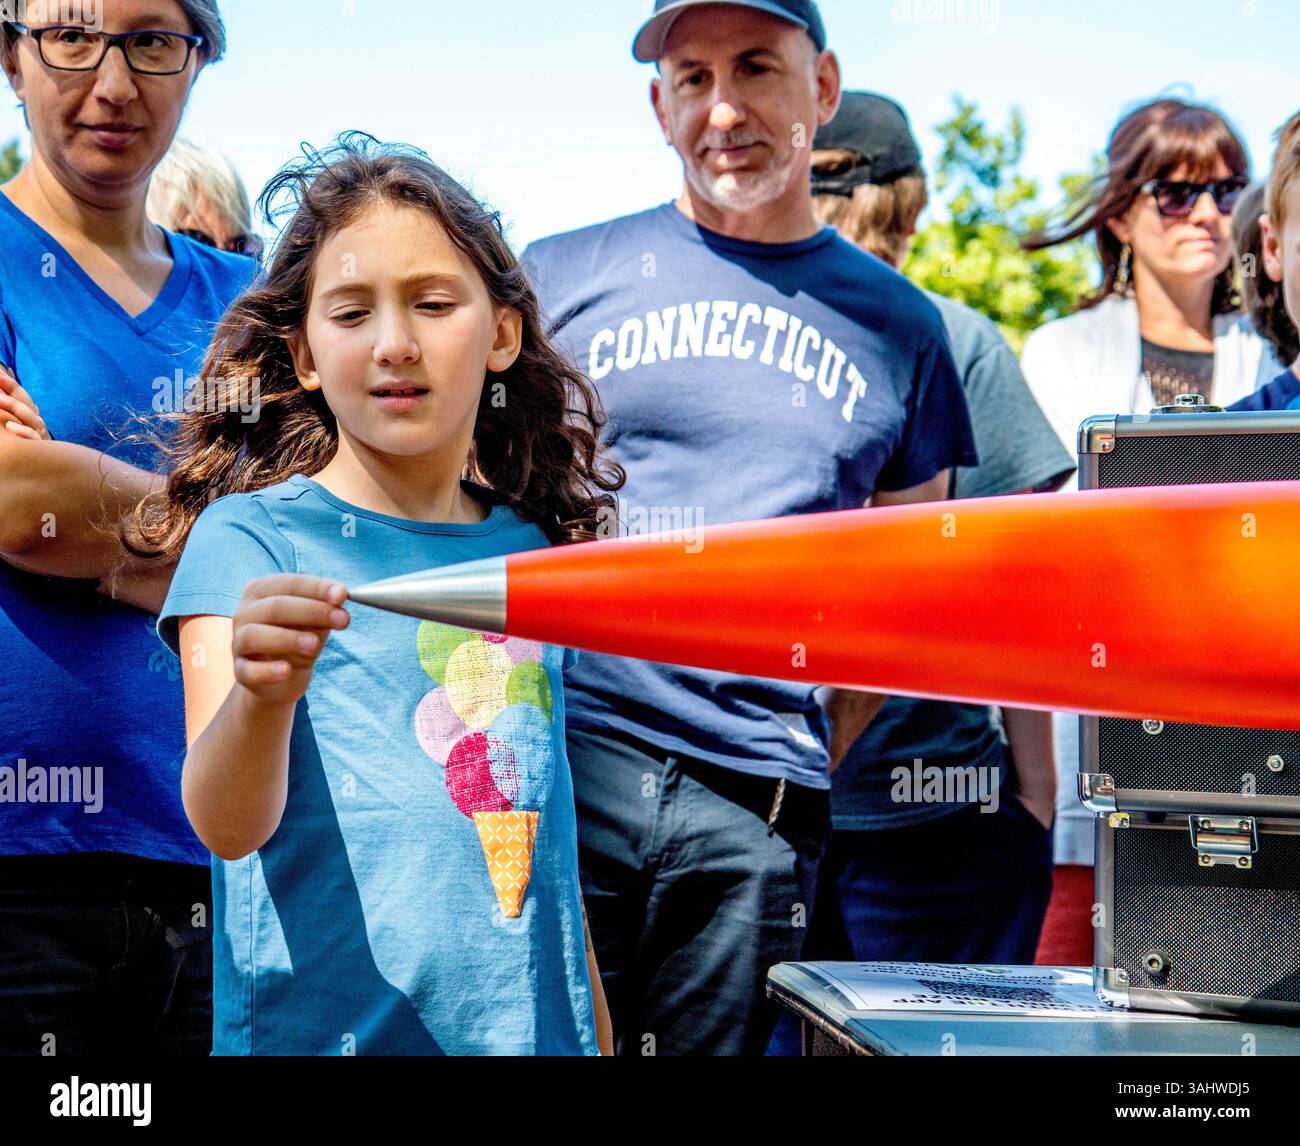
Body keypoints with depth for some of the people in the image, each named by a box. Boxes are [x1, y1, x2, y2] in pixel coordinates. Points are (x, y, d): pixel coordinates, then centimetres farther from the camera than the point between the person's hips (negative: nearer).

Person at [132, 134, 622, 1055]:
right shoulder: (247, 539, -7)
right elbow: (227, 825, -20)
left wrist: (595, 1034, 17)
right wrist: (261, 696, -38)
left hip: (530, 1029, 4)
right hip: (318, 1032, -4)